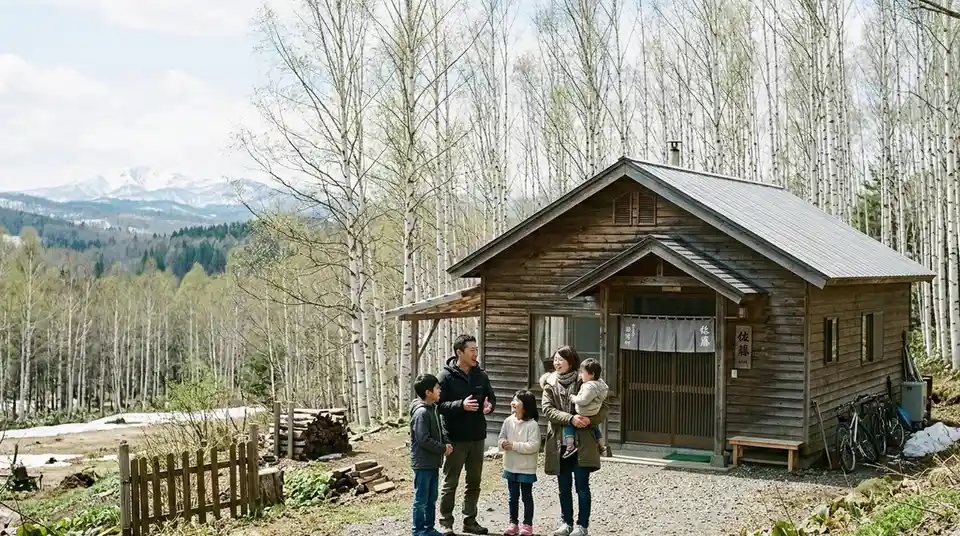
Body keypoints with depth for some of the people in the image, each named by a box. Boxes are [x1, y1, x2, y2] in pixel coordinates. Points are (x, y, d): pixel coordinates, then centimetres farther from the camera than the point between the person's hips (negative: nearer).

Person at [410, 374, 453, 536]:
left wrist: (445, 444, 1)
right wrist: (443, 449, -16)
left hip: (433, 462, 9)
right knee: (421, 500, 2)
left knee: (432, 499, 17)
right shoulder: (421, 412, -20)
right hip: (423, 463, -9)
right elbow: (424, 440, -24)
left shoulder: (432, 409, 10)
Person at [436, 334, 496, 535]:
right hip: (455, 438, -5)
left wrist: (489, 405, -11)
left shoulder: (481, 375, 6)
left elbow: (491, 398, 12)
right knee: (450, 483, 4)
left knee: (474, 482, 13)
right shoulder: (446, 376, -10)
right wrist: (461, 405, -28)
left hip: (477, 437, 5)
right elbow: (439, 404, -14)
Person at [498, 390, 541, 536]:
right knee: (513, 496, 15)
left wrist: (514, 445, -24)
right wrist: (503, 444, -17)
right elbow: (502, 437, 6)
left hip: (526, 468, -5)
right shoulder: (508, 421, -1)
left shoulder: (532, 425, -17)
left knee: (526, 496, 8)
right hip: (511, 467, 5)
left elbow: (533, 446, -21)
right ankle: (513, 523, 27)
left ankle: (527, 524, 19)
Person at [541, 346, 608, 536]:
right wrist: (570, 418, -20)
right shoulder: (549, 384, 5)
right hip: (559, 442, 3)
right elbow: (547, 409, -7)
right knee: (564, 487, 12)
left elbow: (603, 407, -3)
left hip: (582, 442, -3)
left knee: (582, 486, 0)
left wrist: (591, 419, -22)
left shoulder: (583, 382, -4)